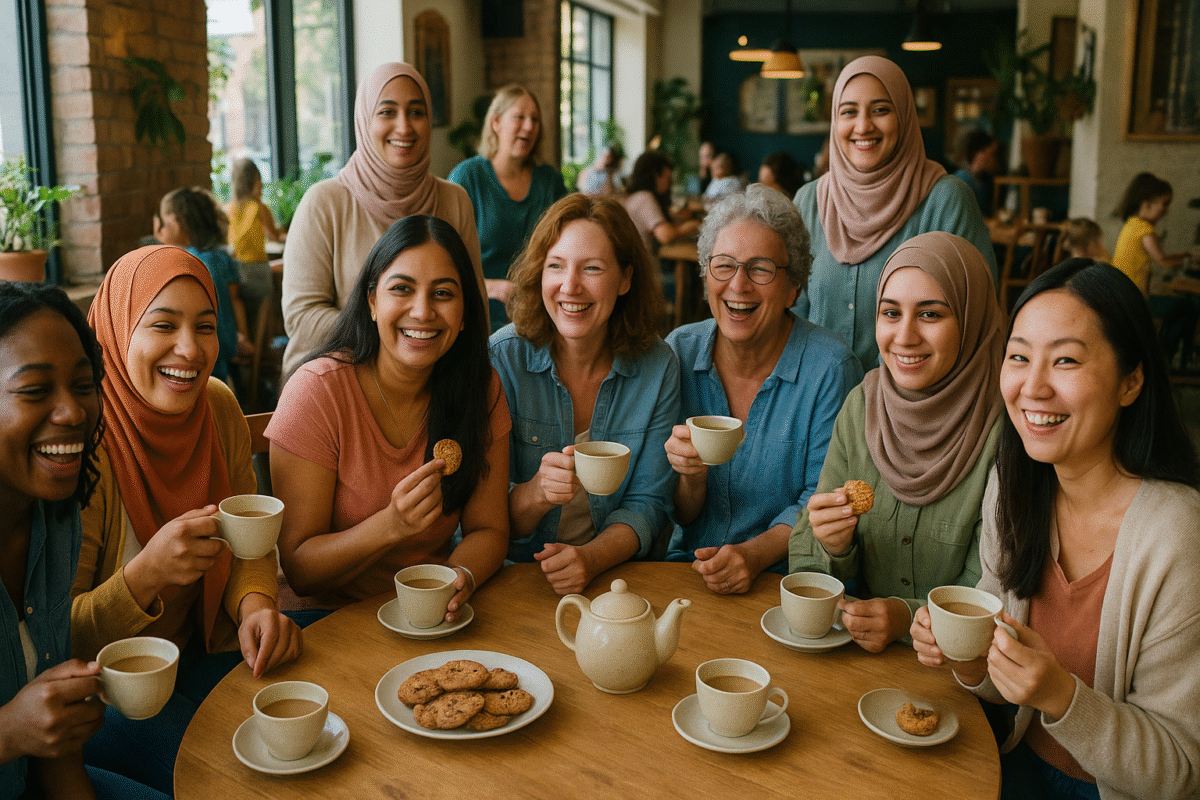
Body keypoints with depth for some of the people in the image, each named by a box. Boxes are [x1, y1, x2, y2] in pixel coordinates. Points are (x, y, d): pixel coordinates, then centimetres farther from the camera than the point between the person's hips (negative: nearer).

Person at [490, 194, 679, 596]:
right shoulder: (503, 359, -9)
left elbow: (647, 502, -1)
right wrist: (535, 495, -29)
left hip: (609, 575, 1)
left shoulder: (658, 367, -4)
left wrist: (592, 558, -19)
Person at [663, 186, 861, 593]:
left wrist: (755, 554, -20)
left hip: (786, 578, -2)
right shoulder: (679, 352, 0)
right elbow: (682, 515, 4)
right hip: (686, 568, 2)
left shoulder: (830, 367, -9)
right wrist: (690, 476, -19)